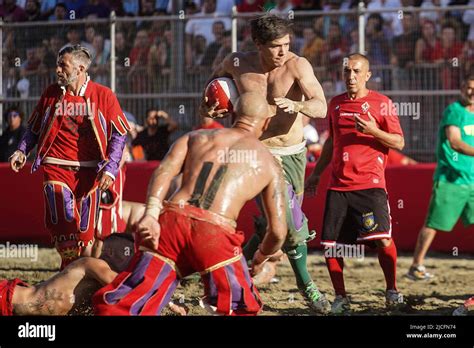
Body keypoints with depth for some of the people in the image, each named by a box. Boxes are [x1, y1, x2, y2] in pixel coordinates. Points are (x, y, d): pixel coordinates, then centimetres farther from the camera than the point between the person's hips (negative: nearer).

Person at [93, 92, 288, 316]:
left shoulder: (196, 137, 27)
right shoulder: (269, 164, 22)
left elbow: (164, 170, 6)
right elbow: (277, 231, 19)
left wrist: (151, 213, -6)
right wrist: (260, 259, 39)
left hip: (172, 220, 2)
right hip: (216, 232, -2)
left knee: (114, 305, 1)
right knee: (242, 309, 16)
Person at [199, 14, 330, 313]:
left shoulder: (297, 65, -15)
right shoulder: (238, 64, -8)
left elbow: (321, 108, -27)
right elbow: (216, 78, 18)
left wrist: (296, 104, -47)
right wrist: (209, 105, 0)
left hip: (293, 153, 2)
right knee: (290, 221, -16)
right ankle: (306, 285, 0)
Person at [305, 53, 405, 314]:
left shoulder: (381, 103, 0)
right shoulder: (335, 104, 14)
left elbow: (399, 143, -1)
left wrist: (373, 131, -16)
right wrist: (316, 173, 27)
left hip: (370, 184, -4)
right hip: (338, 185, 4)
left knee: (383, 239, -17)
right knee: (329, 245, -3)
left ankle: (392, 290, 4)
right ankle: (340, 298, 11)